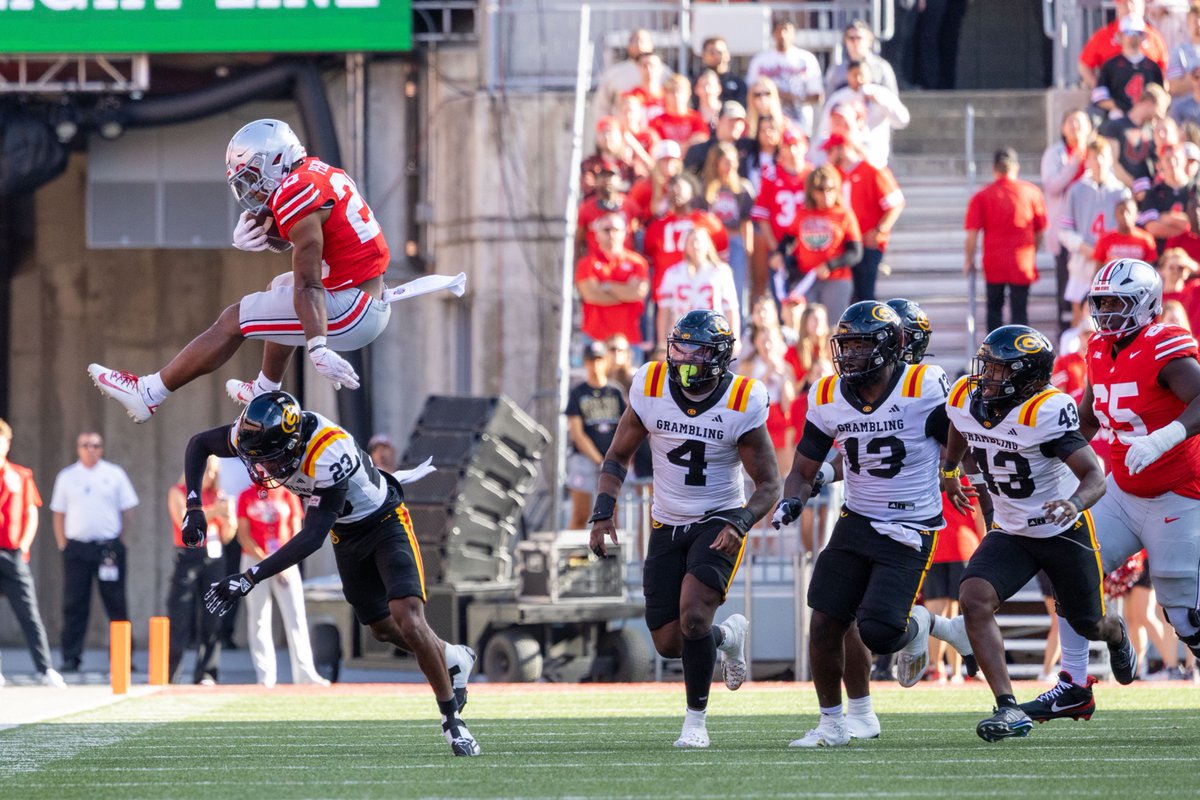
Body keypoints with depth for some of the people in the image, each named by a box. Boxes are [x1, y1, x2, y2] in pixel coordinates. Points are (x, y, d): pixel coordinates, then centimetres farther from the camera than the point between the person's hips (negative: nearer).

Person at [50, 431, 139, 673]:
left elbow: (126, 509, 8)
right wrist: (63, 545, 4)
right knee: (74, 605, 0)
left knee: (116, 604, 0)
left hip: (109, 546, -1)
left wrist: (117, 539, 3)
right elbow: (59, 514, 11)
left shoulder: (114, 474, 6)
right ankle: (71, 659, 4)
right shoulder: (67, 477, 9)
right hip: (77, 547, 1)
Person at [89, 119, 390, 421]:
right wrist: (249, 233, -4)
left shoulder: (295, 194, -18)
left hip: (353, 312, -10)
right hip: (375, 303, 10)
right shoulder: (314, 170, 11)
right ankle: (264, 392, 48)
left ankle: (147, 394, 9)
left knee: (233, 322, -1)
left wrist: (318, 348, -31)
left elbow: (308, 285, -25)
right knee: (279, 288, 35)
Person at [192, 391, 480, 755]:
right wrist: (194, 506, -17)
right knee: (382, 629, 16)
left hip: (386, 521, -7)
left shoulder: (329, 454, -41)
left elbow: (313, 537, -41)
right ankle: (453, 659, 43)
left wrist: (250, 578, -46)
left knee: (408, 620, -22)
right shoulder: (256, 434, -23)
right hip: (346, 532, 7)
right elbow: (199, 443, -4)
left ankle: (452, 720, -10)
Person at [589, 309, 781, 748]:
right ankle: (727, 636, 34)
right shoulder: (650, 387, -10)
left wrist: (738, 524, -27)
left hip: (719, 522, -4)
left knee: (693, 616, -24)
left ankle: (696, 718, -7)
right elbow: (617, 457, 3)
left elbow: (769, 484, -9)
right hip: (668, 526, 4)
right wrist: (603, 512, -11)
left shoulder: (743, 403, -16)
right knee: (669, 643, 0)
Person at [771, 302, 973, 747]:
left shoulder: (923, 389, -15)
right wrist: (791, 501, -13)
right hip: (857, 522, 5)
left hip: (910, 531, -5)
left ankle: (918, 627, 18)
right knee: (825, 624, -2)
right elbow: (804, 469, 7)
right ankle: (833, 722, 15)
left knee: (878, 634, -18)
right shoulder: (829, 398, -1)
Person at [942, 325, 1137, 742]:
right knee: (974, 598, -23)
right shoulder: (966, 399, -12)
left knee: (1088, 624, 15)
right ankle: (1008, 709, -23)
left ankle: (1117, 635, 57)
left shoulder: (1045, 412, -30)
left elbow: (1095, 476, -33)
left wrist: (1074, 504, -54)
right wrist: (949, 471, 31)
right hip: (1010, 532, 4)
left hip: (1064, 532, -4)